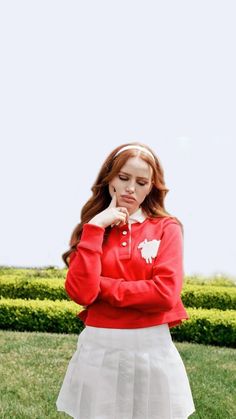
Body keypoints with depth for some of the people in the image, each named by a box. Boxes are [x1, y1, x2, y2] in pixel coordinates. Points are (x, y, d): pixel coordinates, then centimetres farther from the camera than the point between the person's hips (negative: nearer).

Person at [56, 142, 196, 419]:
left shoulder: (167, 228, 0)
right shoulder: (91, 228, 5)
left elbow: (166, 294, -14)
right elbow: (80, 292, -10)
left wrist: (99, 286, -9)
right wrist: (95, 229, -12)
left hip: (152, 349, -1)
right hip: (98, 349, 1)